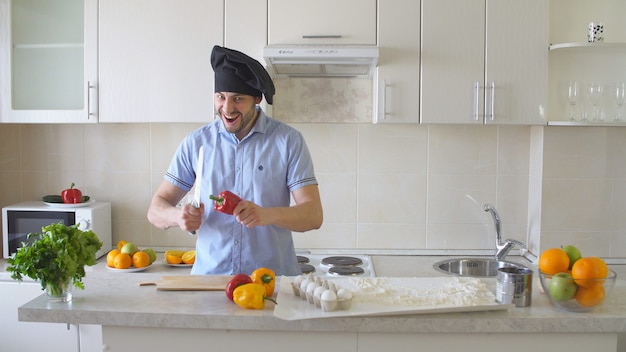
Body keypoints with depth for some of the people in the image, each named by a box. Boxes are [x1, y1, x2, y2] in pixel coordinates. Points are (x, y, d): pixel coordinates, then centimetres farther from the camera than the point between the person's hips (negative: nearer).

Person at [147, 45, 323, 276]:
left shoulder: (289, 141, 1)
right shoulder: (196, 142, 7)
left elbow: (314, 215, -5)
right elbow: (156, 209, 9)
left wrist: (268, 215, -23)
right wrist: (178, 216, -14)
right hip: (208, 274, 2)